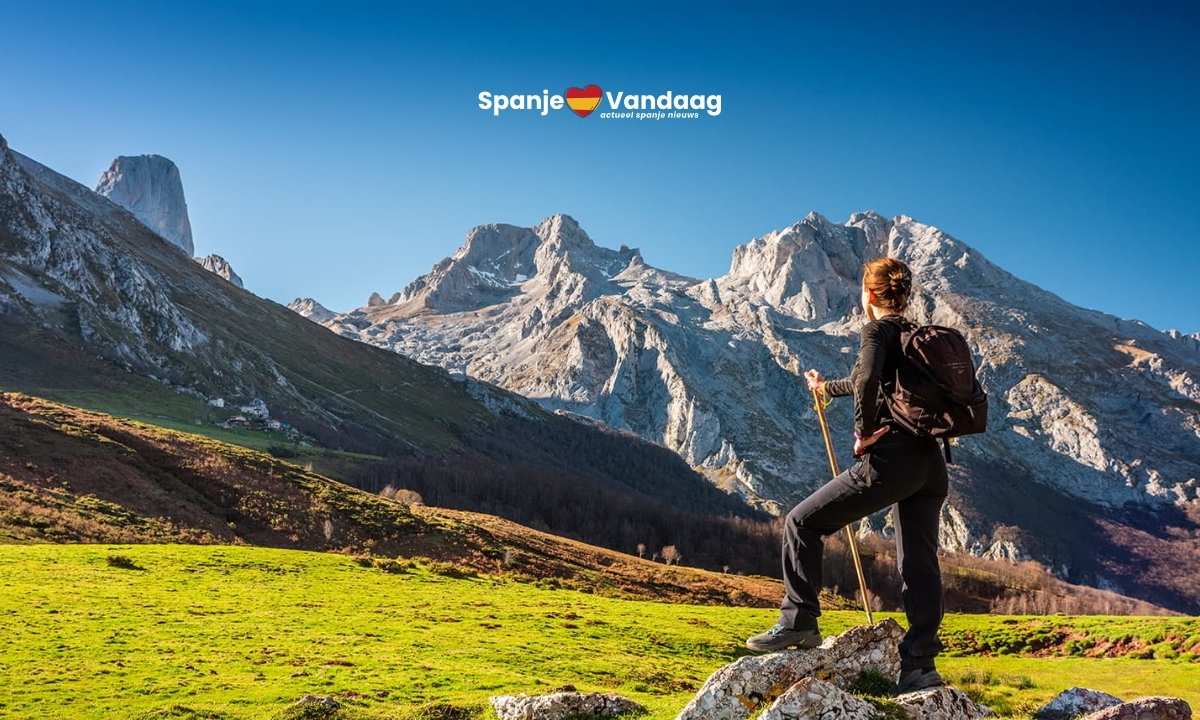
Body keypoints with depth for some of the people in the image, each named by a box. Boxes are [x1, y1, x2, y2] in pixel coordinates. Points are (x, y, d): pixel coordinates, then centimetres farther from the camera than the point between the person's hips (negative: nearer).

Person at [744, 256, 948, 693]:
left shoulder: (878, 329, -3)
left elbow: (868, 380, -26)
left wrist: (864, 431, -11)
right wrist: (828, 388, 55)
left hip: (891, 458, -8)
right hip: (931, 463, 8)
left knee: (802, 523, 4)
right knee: (920, 565, 8)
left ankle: (799, 621, 3)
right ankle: (920, 667, 8)